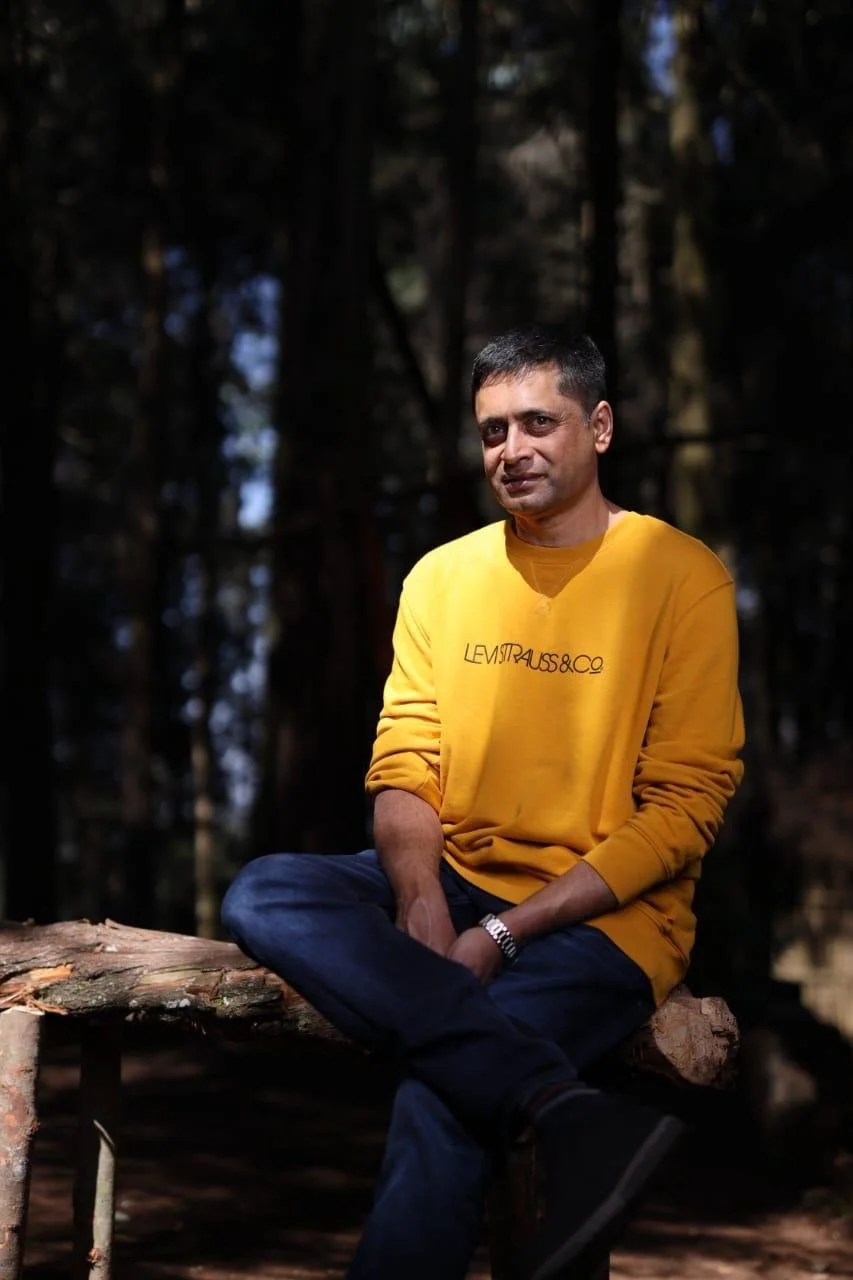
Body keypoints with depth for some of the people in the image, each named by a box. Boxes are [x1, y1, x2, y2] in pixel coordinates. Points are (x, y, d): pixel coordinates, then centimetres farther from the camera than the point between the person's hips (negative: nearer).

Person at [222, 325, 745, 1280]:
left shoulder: (680, 576, -3)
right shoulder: (442, 576, 13)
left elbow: (684, 807, -8)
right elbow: (403, 768, 9)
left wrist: (501, 934, -15)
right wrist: (420, 901, -14)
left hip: (605, 915, -6)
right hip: (449, 884, 6)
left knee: (441, 1095, -33)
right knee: (262, 896, -25)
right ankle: (569, 1112, -36)